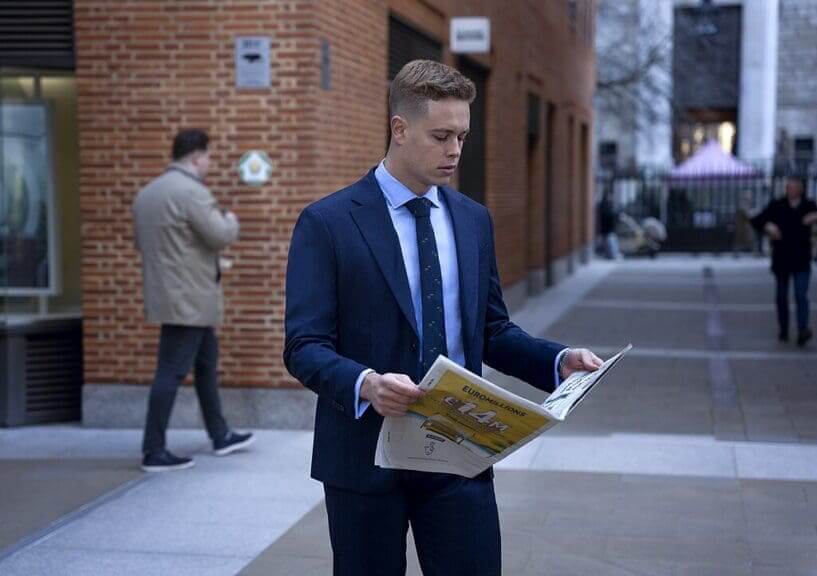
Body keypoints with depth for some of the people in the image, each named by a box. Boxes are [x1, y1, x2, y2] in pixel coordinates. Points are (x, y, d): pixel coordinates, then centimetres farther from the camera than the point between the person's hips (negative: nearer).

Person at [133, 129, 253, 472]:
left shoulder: (147, 193, 14)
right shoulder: (192, 191, -16)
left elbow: (141, 242, 21)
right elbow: (222, 236, -18)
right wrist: (231, 221, 3)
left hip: (166, 295, 10)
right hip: (188, 297, -10)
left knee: (207, 363, 19)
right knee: (171, 372, -7)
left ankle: (220, 436, 29)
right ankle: (154, 452, -4)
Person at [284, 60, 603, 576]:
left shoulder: (474, 219, 9)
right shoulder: (327, 223, -7)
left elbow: (493, 331, 14)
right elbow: (305, 346, -12)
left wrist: (558, 360, -4)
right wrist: (365, 384, -31)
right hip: (367, 457, -3)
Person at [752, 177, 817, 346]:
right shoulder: (776, 206, 0)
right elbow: (756, 221, -2)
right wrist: (768, 226, -22)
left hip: (802, 261, -1)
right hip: (781, 260, 1)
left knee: (801, 295, -13)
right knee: (782, 296, 10)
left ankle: (802, 330, -22)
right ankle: (783, 330, 24)